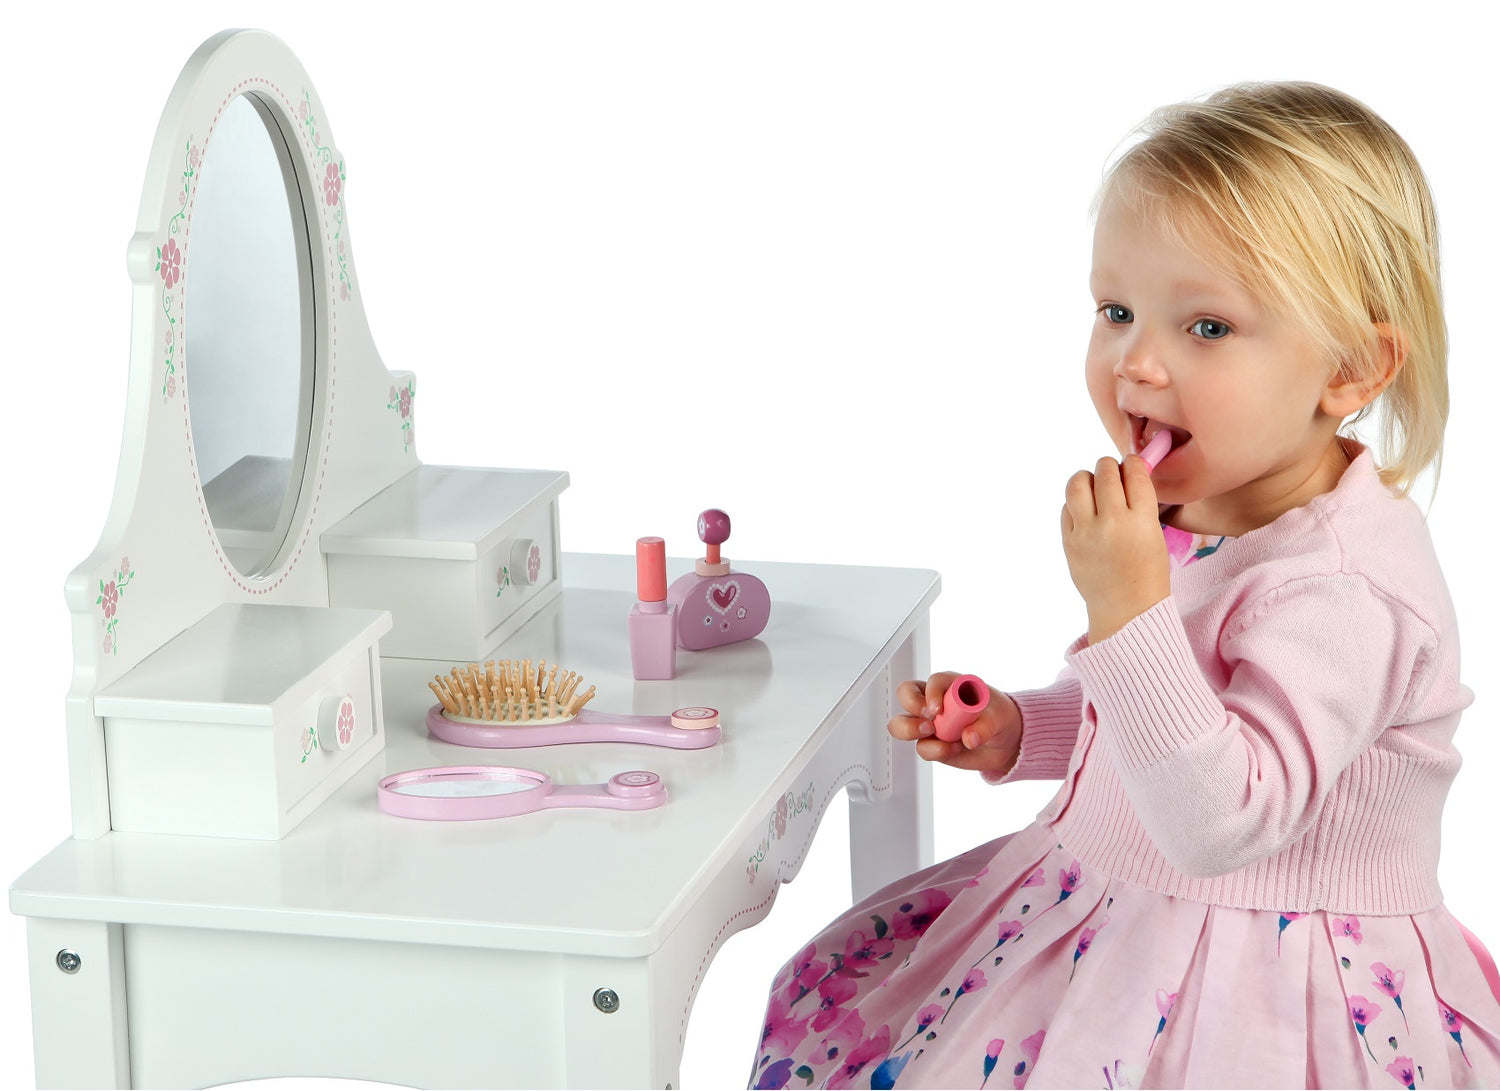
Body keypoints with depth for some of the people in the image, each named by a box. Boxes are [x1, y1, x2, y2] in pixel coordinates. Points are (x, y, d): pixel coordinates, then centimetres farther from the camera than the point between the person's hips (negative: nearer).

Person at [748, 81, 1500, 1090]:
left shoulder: (1340, 587, -28)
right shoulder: (1192, 514, 4)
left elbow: (1220, 823, -34)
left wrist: (1127, 605, -37)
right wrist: (1016, 731, 5)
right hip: (1108, 909, 10)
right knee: (834, 1005, 14)